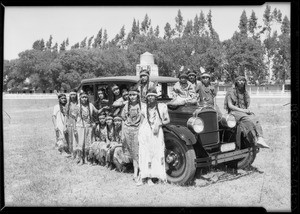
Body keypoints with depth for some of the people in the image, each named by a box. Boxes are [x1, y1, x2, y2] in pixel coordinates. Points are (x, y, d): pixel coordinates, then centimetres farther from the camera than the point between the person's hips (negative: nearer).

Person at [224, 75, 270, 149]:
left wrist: (247, 110, -2)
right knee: (249, 120, -36)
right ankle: (255, 140, -42)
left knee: (255, 120, -29)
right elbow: (230, 105, -6)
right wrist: (242, 110, -16)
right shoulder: (231, 92, 3)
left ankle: (260, 139, -47)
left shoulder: (245, 93, 21)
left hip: (245, 112, 5)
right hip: (234, 112, -5)